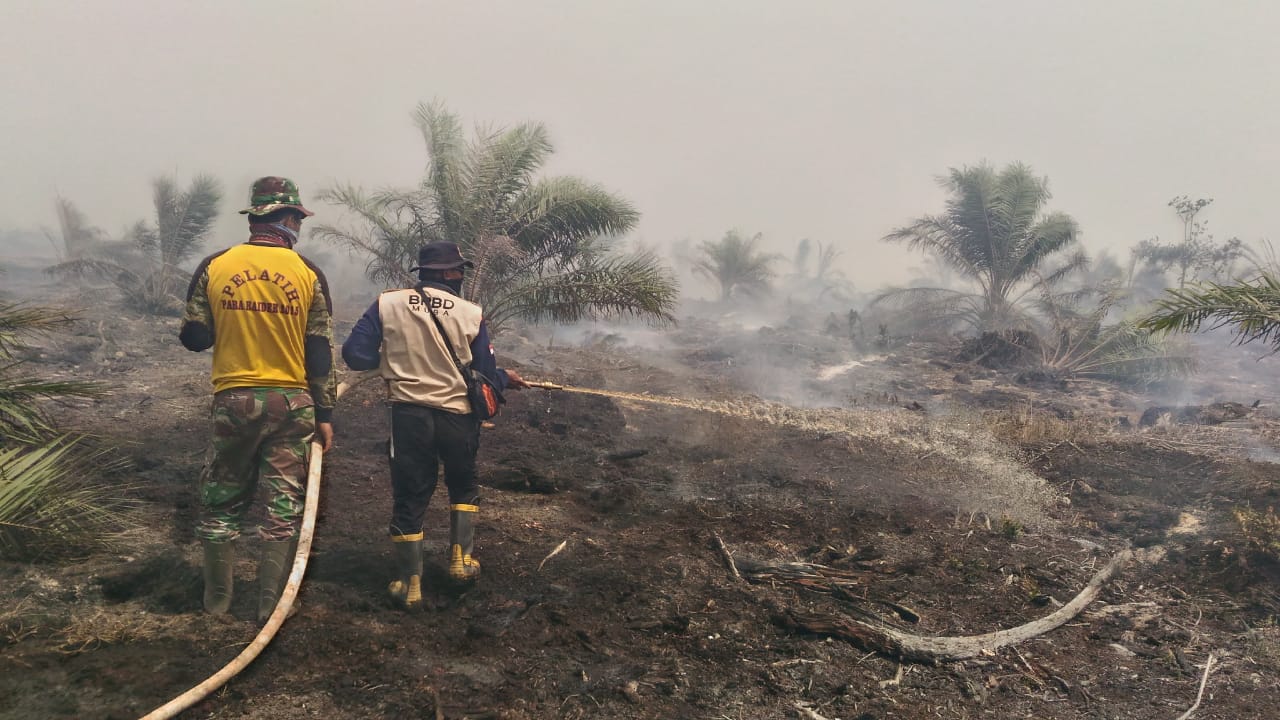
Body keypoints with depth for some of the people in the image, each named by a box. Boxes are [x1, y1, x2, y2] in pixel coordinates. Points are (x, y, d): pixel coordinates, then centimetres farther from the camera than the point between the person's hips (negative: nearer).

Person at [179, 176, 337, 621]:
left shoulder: (214, 266, -2)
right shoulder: (308, 274, -4)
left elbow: (193, 338, 2)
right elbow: (320, 352, -4)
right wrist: (325, 414, 1)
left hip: (233, 401, 1)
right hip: (291, 403, -1)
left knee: (222, 501, 15)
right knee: (285, 503, 7)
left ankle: (217, 599, 25)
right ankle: (270, 605, 10)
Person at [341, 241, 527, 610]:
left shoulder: (387, 304, -4)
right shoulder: (472, 314, -4)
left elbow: (354, 354, -7)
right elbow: (485, 377, 0)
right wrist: (506, 378, 22)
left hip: (408, 414, 0)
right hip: (458, 415, 0)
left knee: (409, 496, 11)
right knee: (463, 486, 25)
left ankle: (409, 583, 15)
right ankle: (461, 558, 23)